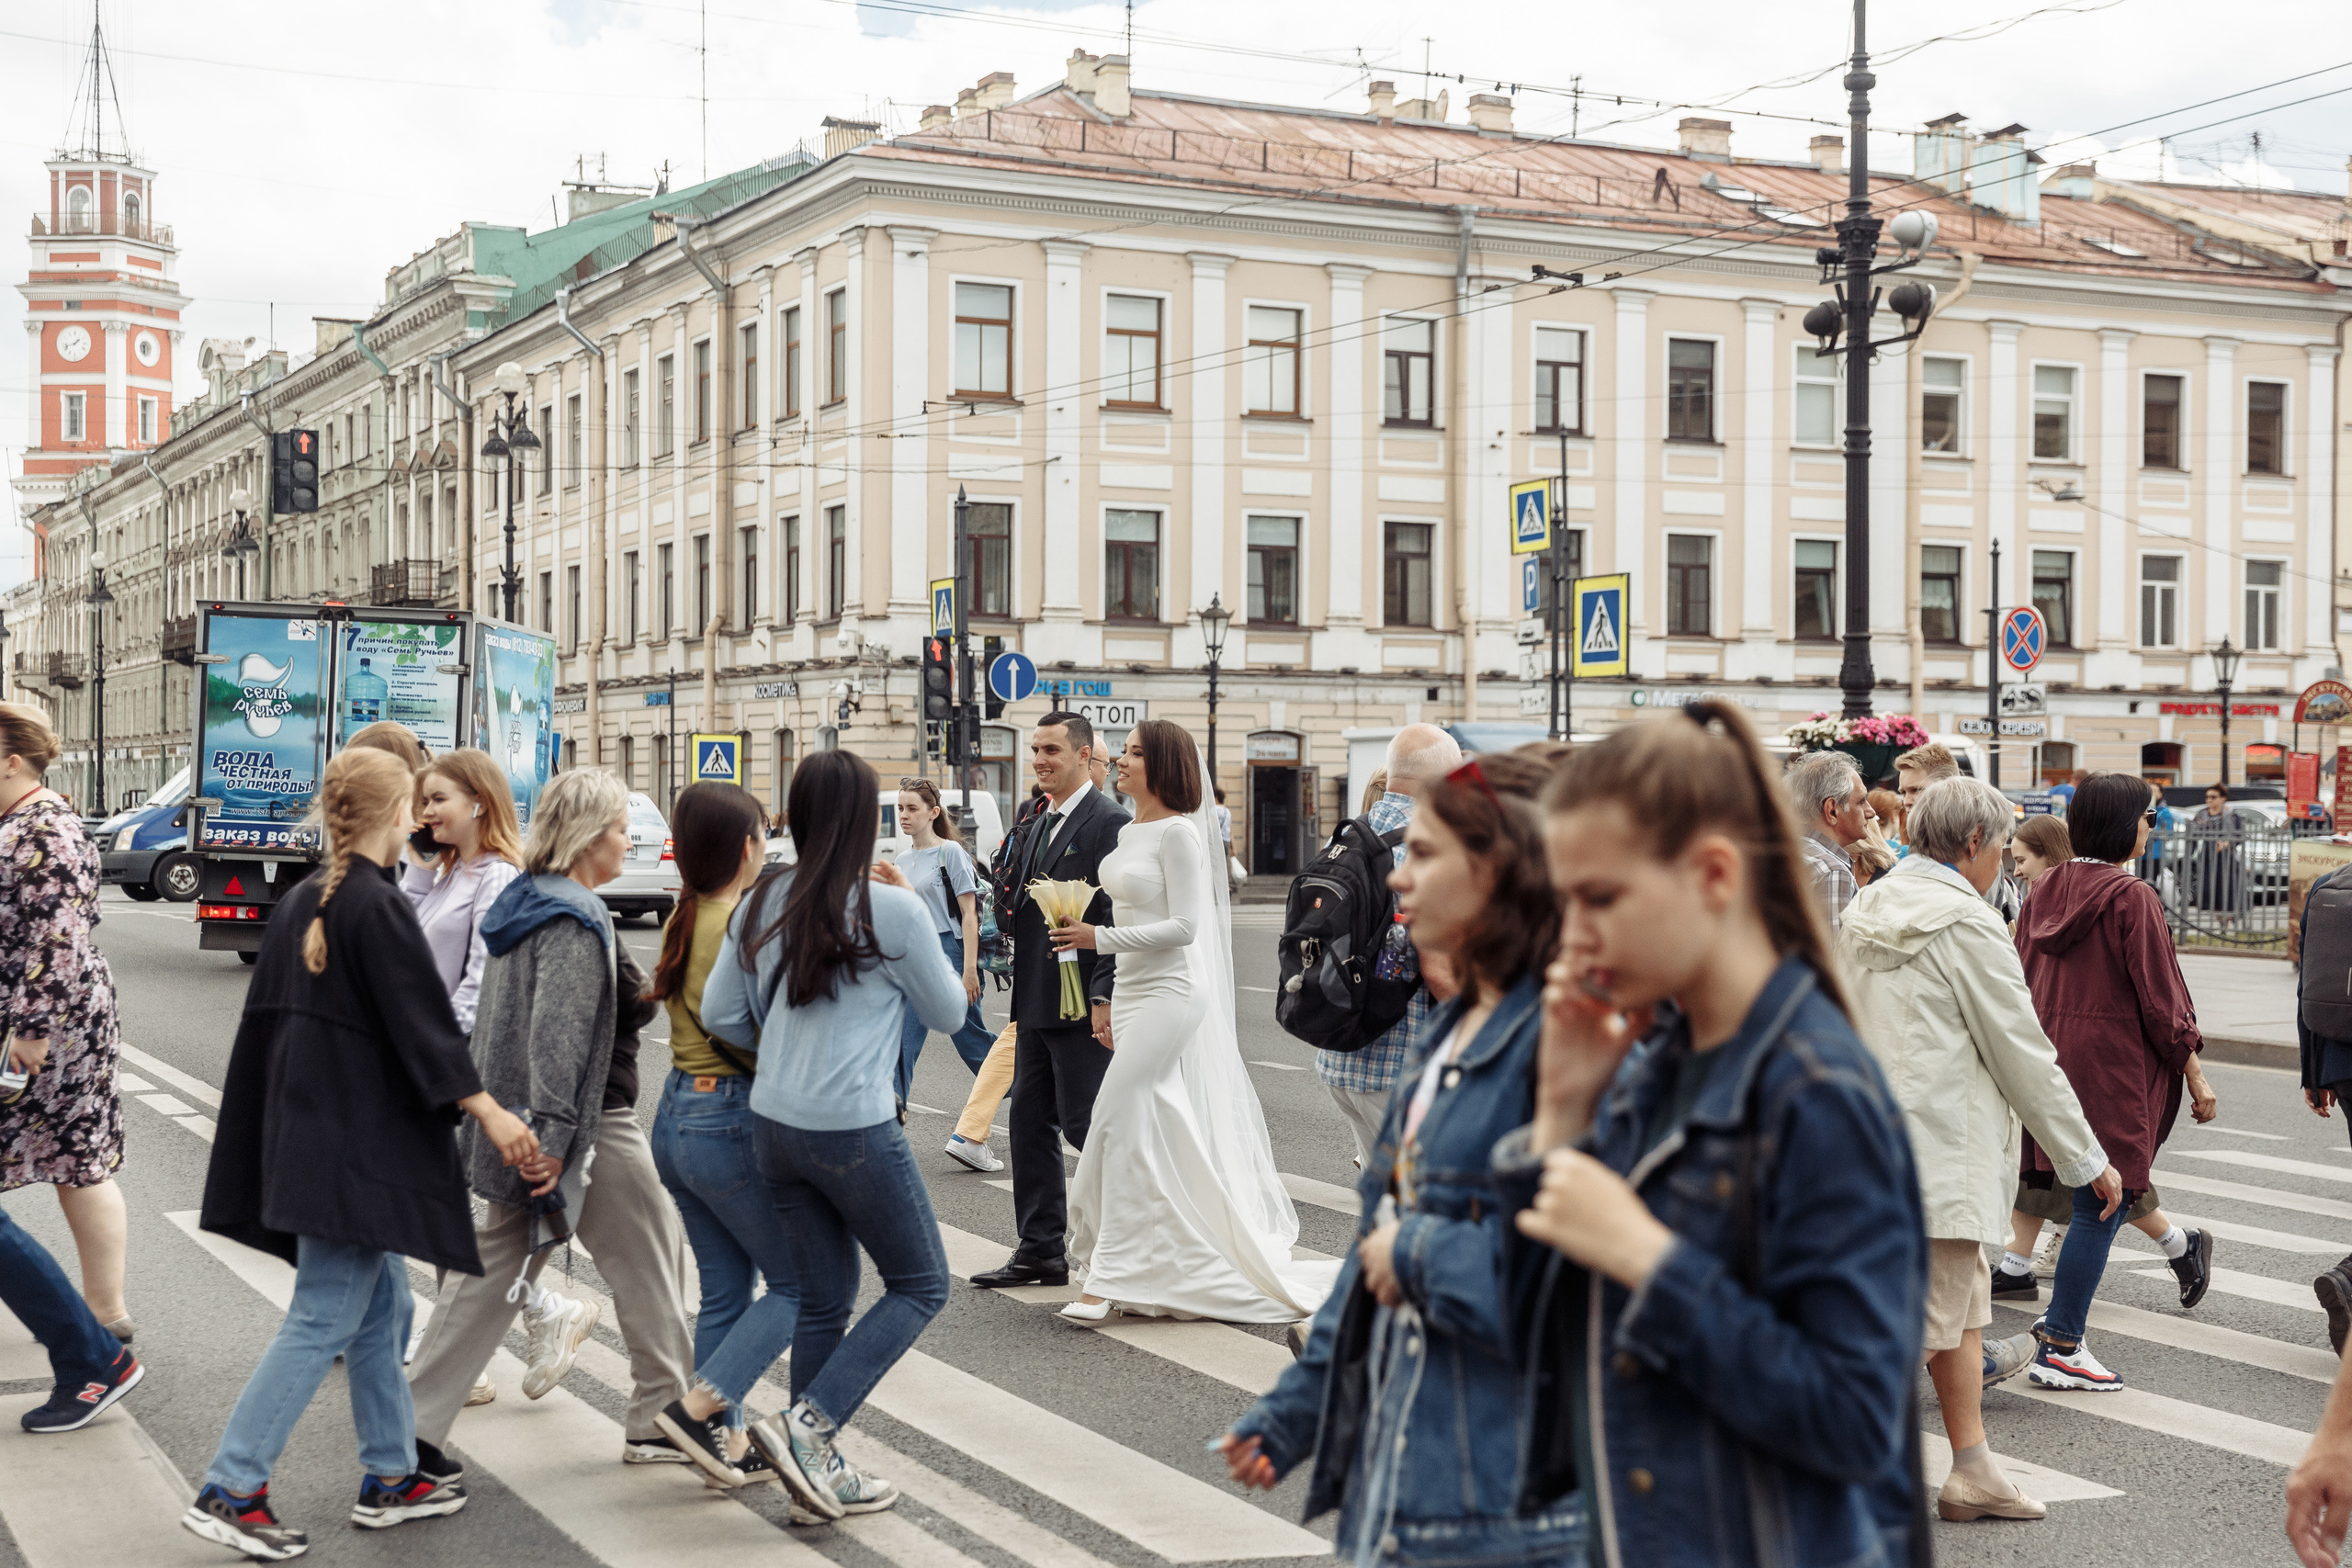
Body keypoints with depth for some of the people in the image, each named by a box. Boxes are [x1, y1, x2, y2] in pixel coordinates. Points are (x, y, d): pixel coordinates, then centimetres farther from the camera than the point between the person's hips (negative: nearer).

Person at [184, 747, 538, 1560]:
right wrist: (488, 1111, -18)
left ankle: (391, 1477, 21)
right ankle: (229, 1490, -5)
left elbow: (266, 1018, 16)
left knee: (382, 1306, 15)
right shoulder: (378, 906, -15)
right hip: (358, 1141, -9)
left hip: (306, 1128, 9)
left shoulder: (299, 903, 11)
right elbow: (421, 1024, -19)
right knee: (325, 1318, -5)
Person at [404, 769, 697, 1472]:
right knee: (649, 1262, 6)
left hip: (517, 1121, 9)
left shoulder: (522, 902, 12)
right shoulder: (576, 920, -18)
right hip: (591, 1126, -9)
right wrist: (555, 1137, -27)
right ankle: (660, 1420, 16)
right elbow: (559, 1035, -25)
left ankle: (416, 1422, 7)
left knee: (498, 1268, 11)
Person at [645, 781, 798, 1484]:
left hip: (676, 1116, 8)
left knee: (723, 1288, 14)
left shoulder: (683, 921, 9)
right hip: (731, 1122, -8)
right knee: (798, 1285, 4)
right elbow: (757, 1039, -20)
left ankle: (727, 1442, 17)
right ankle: (698, 1407, -5)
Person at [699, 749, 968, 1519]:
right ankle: (807, 1424, -5)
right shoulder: (889, 912, -13)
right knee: (920, 1284, 9)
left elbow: (719, 1013, 8)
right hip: (854, 1130, -6)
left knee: (824, 1296, 16)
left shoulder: (761, 905, 3)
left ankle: (820, 1469, 19)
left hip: (773, 1127, 6)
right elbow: (947, 1011, 1)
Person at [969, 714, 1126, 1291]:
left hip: (1081, 1004, -9)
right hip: (1035, 1003, 9)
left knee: (1085, 1124, -5)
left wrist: (1104, 997, -21)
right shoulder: (1038, 825, 16)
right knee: (1031, 1123, 10)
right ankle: (1040, 1250, 17)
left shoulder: (1108, 822, -12)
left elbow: (1116, 917, -17)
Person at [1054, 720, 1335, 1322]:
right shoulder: (1128, 832, 14)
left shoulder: (1179, 832, -13)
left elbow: (1184, 926, -18)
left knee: (1119, 1119, -14)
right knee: (1165, 1131, 12)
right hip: (1133, 991, 9)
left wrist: (1099, 938, -21)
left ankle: (1112, 1277, -11)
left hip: (1171, 992, -9)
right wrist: (1108, 1002, 23)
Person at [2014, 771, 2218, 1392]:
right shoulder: (2133, 898, -13)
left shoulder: (2045, 890, 7)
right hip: (2113, 1063, -7)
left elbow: (2024, 980, 12)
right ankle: (2059, 1347, 0)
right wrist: (2196, 1076, -3)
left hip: (2049, 1055, 7)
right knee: (2100, 1204, -1)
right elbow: (2159, 998, -12)